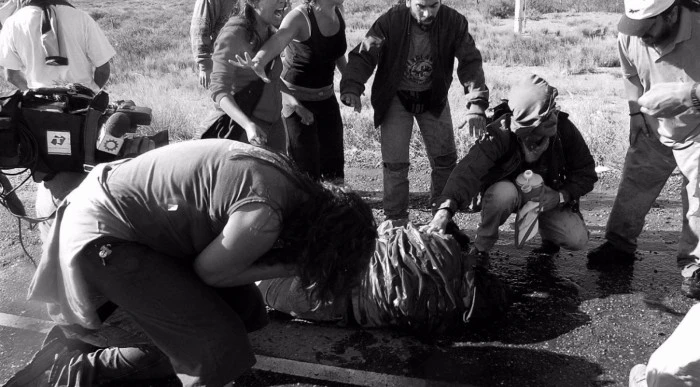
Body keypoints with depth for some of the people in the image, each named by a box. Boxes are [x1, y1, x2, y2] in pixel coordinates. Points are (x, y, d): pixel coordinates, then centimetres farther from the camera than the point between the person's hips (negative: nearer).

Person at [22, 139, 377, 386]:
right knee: (217, 343, -7)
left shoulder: (291, 181, -2)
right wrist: (288, 267, -10)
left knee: (238, 305, 9)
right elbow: (208, 270, -14)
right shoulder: (264, 216, -30)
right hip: (104, 236, -9)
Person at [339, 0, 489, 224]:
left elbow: (470, 61, -19)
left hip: (433, 98, 2)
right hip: (396, 97, -2)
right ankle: (396, 222, 8)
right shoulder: (391, 21, -22)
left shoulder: (454, 22, -17)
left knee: (445, 159, 6)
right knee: (395, 163, -7)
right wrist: (352, 88, -45)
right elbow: (364, 55, -26)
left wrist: (476, 104, -32)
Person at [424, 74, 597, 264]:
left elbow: (586, 173, -6)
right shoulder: (500, 132, -31)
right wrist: (445, 209, -61)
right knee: (503, 192, -39)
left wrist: (560, 196, -23)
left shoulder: (565, 129, -20)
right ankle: (481, 248, -13)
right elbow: (469, 169, -46)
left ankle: (548, 232, 19)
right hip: (509, 190, -2)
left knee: (577, 240, -19)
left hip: (547, 197, 3)